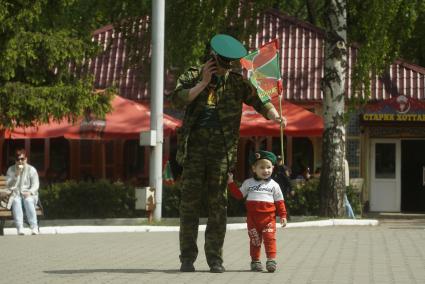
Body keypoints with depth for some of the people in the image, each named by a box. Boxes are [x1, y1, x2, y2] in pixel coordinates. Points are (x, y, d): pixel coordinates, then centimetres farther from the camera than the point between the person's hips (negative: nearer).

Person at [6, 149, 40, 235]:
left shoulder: (31, 169, 6)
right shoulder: (11, 170, 10)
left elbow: (35, 185, -1)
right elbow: (9, 185, 1)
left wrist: (29, 192, -22)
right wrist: (16, 174, -13)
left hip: (28, 194, 0)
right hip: (15, 194, 0)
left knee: (28, 201, -36)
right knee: (16, 202, -35)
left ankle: (34, 228, -49)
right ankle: (20, 229, -52)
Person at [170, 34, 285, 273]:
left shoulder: (237, 81, 8)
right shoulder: (192, 77, 6)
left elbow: (259, 100, 4)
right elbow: (177, 100, -10)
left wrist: (274, 116, -16)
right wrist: (203, 83, -11)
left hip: (222, 150, 1)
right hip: (194, 147, -1)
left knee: (218, 203, 1)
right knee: (190, 201, -2)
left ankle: (215, 257, 6)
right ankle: (188, 257, 3)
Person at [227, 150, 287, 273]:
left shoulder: (274, 185, 7)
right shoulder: (248, 183, 11)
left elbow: (279, 202, 8)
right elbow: (239, 194, 13)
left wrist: (283, 215, 2)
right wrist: (231, 183, 6)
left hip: (268, 217, -2)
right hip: (252, 217, 2)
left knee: (269, 238, -10)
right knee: (254, 240, 6)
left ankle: (271, 260, -10)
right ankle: (255, 261, 15)